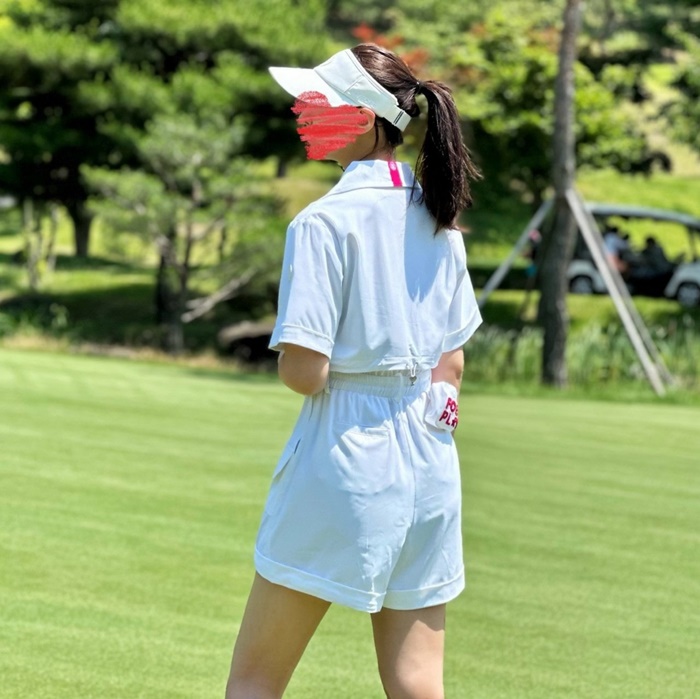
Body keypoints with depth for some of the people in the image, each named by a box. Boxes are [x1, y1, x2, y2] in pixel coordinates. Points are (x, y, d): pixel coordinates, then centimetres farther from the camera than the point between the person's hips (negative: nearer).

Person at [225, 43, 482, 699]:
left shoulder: (325, 221, -14)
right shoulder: (439, 220, 8)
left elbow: (303, 371, -17)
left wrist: (286, 364, 3)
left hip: (344, 452, -7)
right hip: (431, 466, 7)